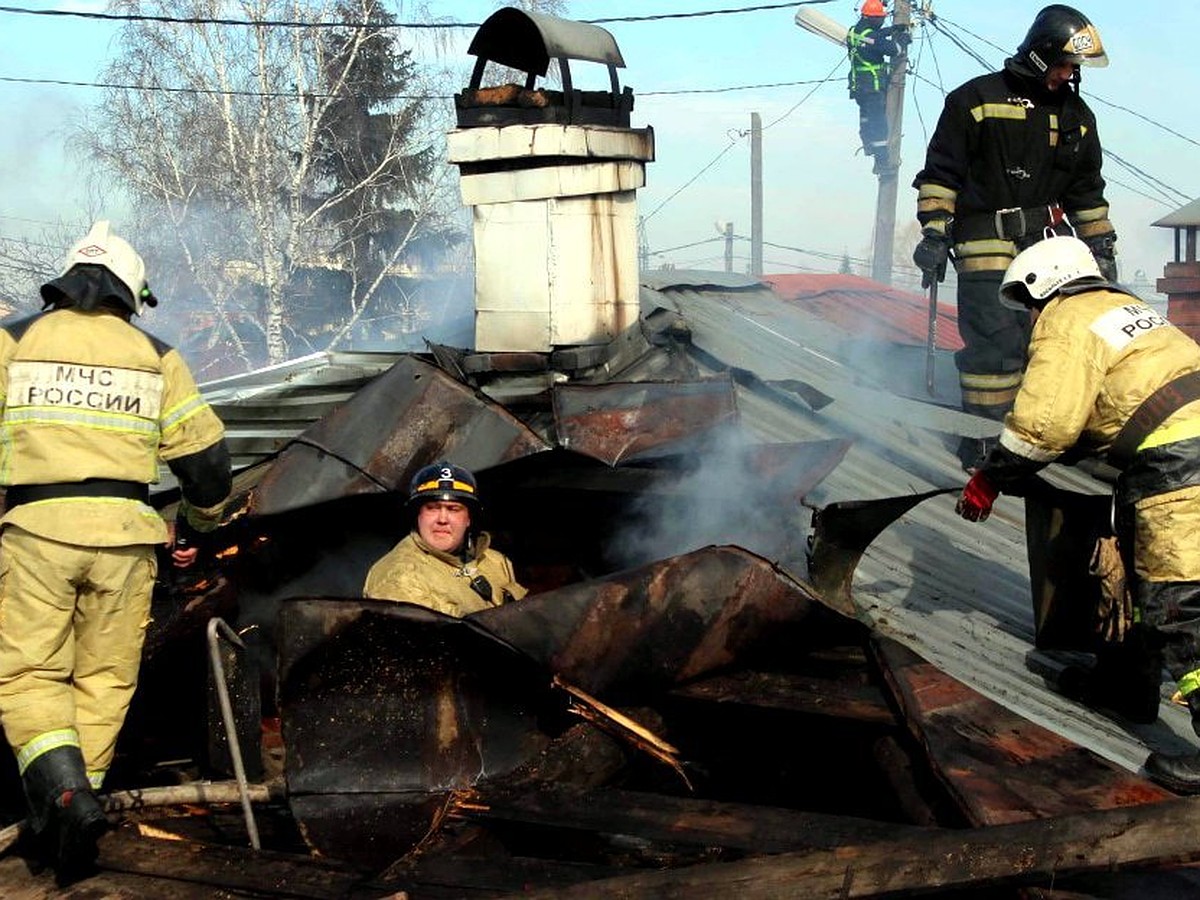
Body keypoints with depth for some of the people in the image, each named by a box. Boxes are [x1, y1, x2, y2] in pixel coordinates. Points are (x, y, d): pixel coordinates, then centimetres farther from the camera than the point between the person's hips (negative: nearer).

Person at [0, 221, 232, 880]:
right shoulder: (155, 356, 11)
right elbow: (205, 452, 10)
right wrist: (196, 527, 25)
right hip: (124, 532, 2)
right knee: (103, 677, 11)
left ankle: (64, 795, -15)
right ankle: (74, 808, 12)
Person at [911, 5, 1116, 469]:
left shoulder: (1076, 115, 16)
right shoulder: (976, 99, -2)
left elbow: (1087, 191, 23)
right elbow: (939, 173, -3)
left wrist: (1102, 248, 20)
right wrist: (934, 232, -10)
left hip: (1050, 241, 6)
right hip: (987, 246, -6)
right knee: (995, 344, -12)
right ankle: (983, 442, -4)